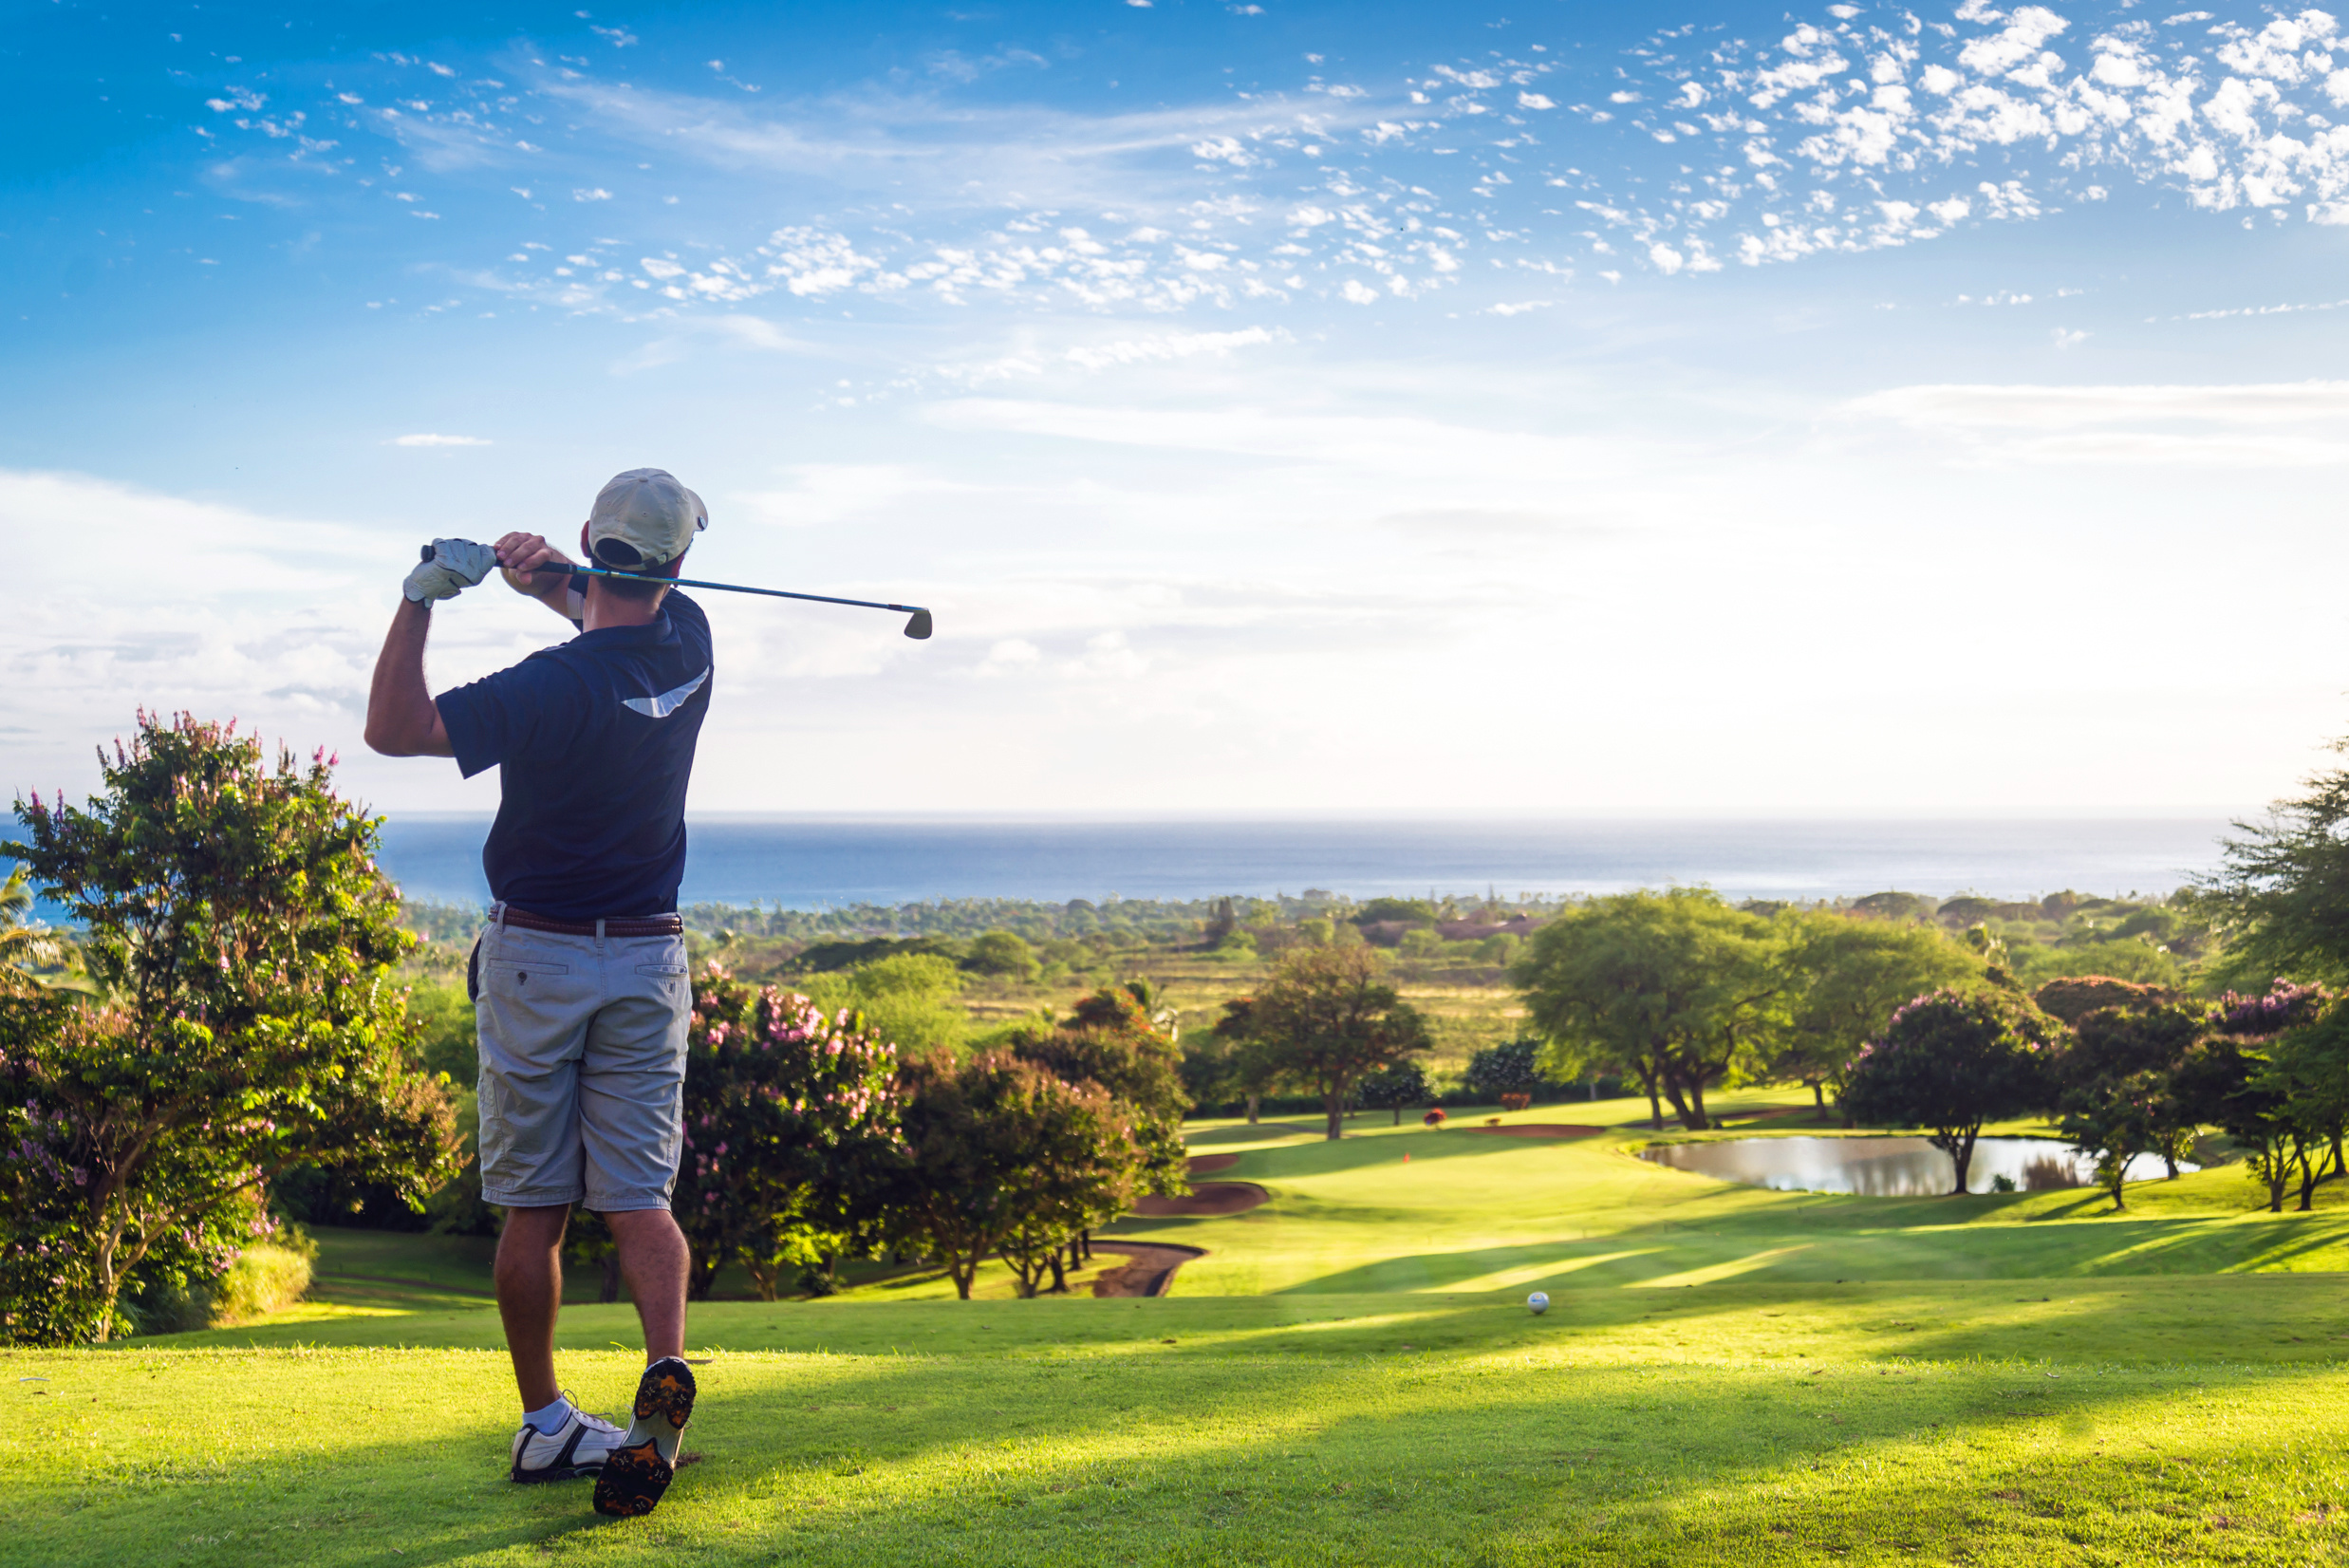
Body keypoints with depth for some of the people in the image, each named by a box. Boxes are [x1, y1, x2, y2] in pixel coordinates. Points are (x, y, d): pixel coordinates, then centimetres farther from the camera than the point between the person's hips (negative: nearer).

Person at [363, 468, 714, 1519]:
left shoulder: (557, 686, -19)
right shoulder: (688, 644, -2)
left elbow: (393, 728, -16)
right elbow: (621, 618, 20)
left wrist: (422, 595, -22)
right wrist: (551, 579, -1)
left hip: (535, 959, -4)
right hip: (650, 962, 4)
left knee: (533, 1209, 7)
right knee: (638, 1196, 1)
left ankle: (544, 1424, 14)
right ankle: (666, 1368, -22)